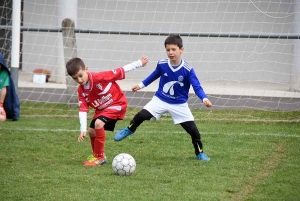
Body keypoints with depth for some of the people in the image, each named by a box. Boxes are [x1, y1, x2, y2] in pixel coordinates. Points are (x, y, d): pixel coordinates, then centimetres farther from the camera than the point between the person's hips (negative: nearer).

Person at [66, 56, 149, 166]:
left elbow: (119, 72, -23)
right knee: (91, 131, 6)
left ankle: (99, 156, -13)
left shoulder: (99, 77, -30)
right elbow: (83, 109, -12)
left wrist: (139, 63, -17)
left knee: (98, 123, -26)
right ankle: (96, 155, 33)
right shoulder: (81, 90, -10)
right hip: (101, 109, 8)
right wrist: (83, 130, -22)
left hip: (117, 103, -8)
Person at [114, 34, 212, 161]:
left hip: (179, 105, -1)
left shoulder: (187, 70, -21)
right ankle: (129, 130, 14)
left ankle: (200, 153, 17)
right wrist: (141, 85, 21)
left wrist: (204, 98, -41)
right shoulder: (162, 65, -13)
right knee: (141, 115, -16)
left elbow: (197, 87, -23)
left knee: (193, 130, -4)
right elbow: (154, 75, 9)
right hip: (160, 100, 1)